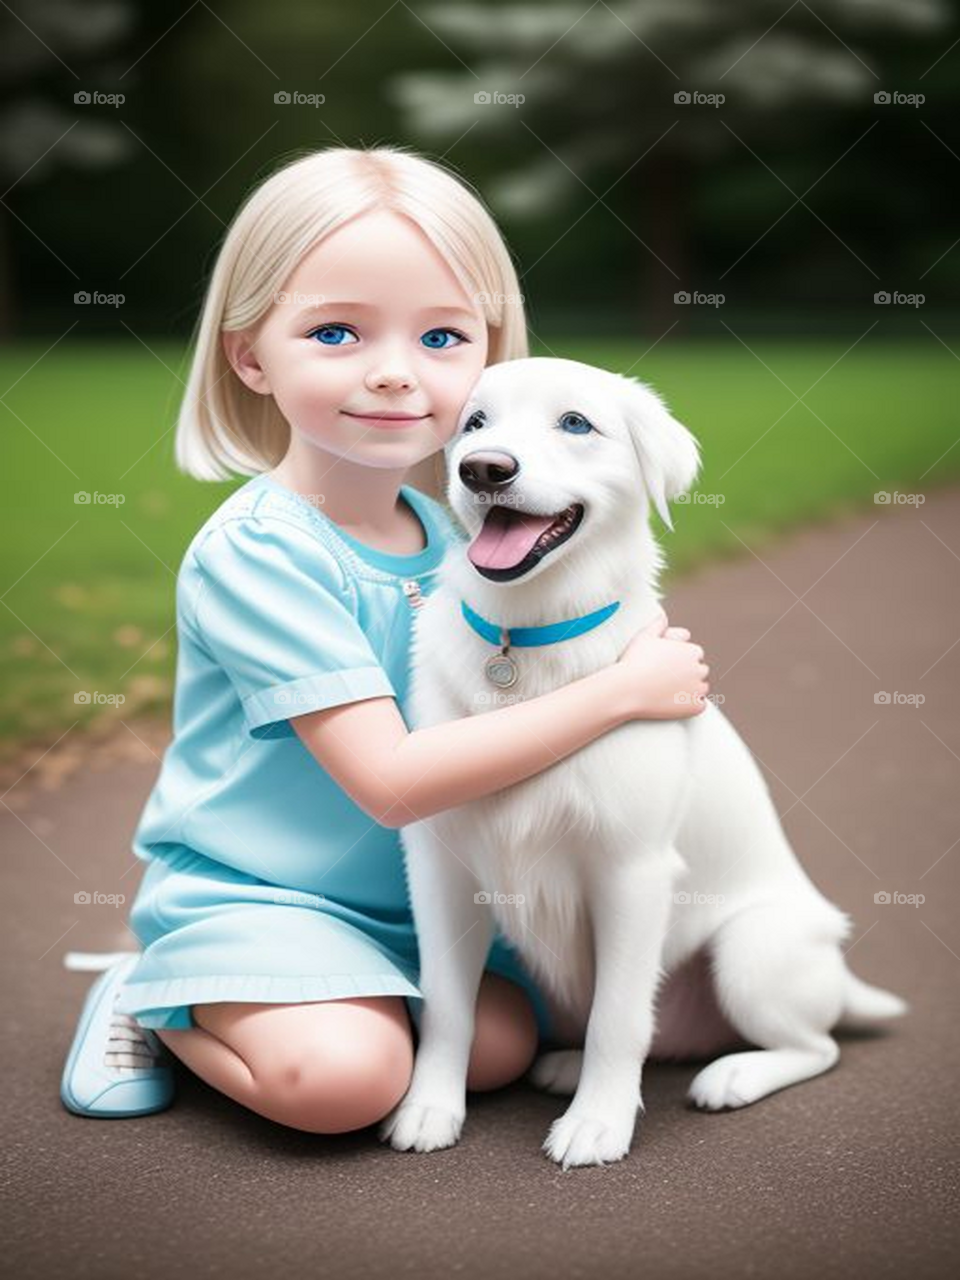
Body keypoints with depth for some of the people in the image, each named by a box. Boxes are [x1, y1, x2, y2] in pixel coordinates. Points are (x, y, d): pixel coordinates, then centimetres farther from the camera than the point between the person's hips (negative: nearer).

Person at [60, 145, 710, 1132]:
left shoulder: (442, 530, 0)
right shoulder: (255, 552, -24)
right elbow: (390, 780, -29)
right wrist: (621, 690, -27)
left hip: (408, 890, 7)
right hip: (242, 890, -7)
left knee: (503, 1046, -8)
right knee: (345, 1078, -27)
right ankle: (157, 1007, 2)